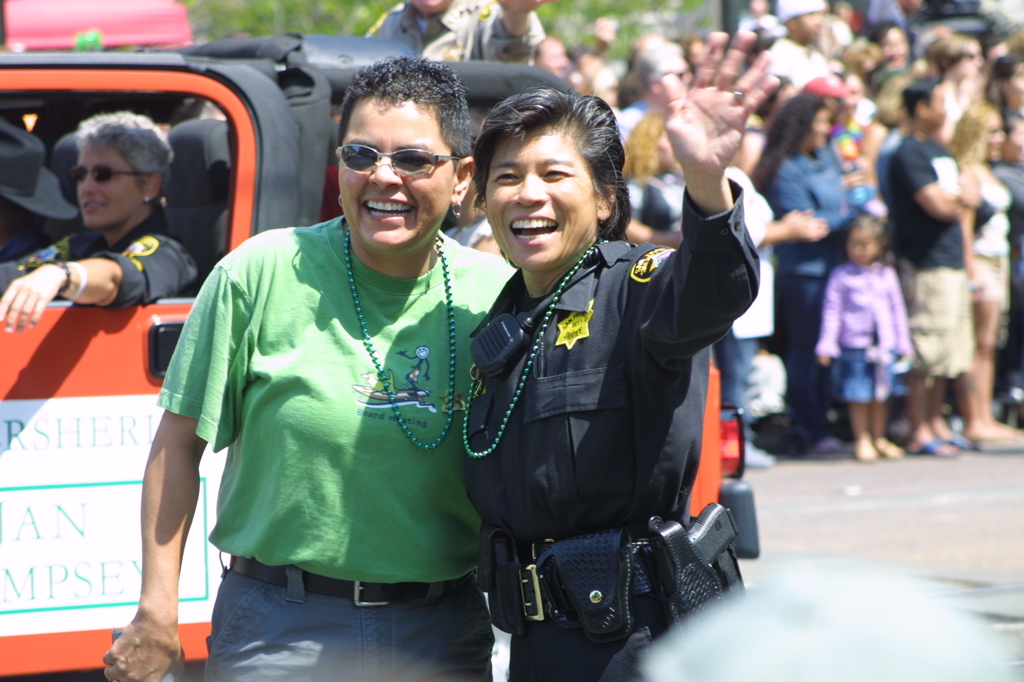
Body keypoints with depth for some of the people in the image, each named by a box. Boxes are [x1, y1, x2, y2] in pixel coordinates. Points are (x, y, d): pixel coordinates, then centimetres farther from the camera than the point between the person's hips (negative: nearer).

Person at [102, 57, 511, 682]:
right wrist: (157, 614, -4)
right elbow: (181, 441, -2)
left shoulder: (496, 292, 0)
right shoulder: (260, 274, -6)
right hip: (278, 629, -2)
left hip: (445, 631, 2)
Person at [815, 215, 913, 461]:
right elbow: (831, 311, 0)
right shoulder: (841, 275, 2)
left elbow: (897, 309, 15)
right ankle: (862, 440, 8)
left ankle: (879, 438, 19)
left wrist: (904, 344, 13)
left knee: (881, 395, 7)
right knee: (859, 397, -2)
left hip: (885, 346, 3)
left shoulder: (887, 274, 10)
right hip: (854, 346, -3)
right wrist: (827, 346, -6)